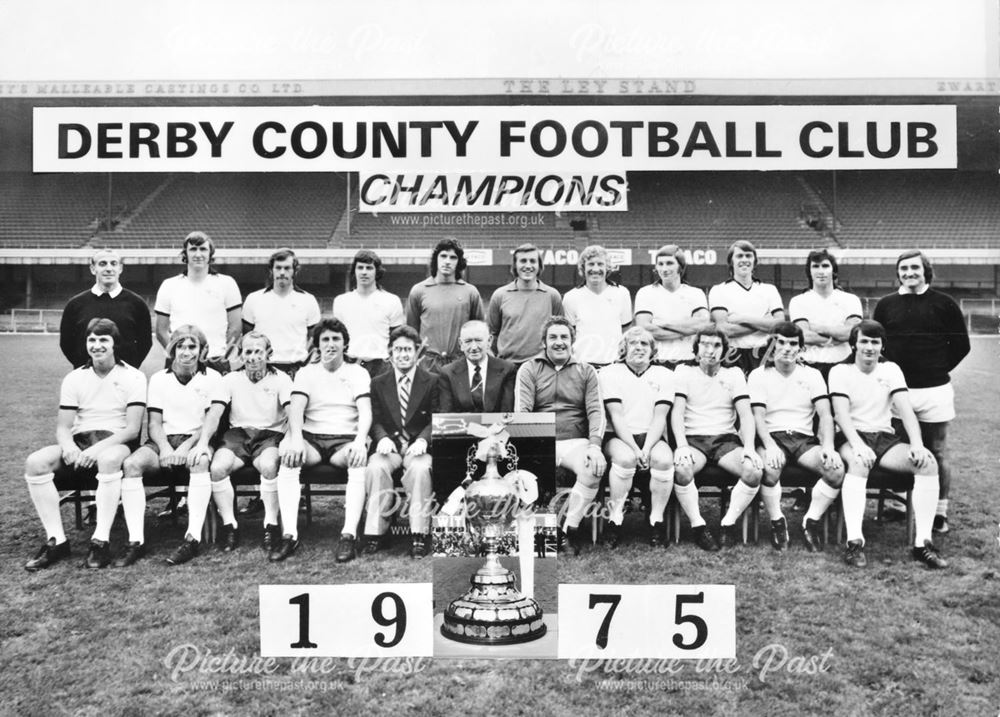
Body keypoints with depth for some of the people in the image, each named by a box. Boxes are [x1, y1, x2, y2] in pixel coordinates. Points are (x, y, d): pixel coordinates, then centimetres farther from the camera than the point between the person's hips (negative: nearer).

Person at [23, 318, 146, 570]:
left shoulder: (133, 377, -1)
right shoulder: (74, 378, 11)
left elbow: (133, 429, -8)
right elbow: (63, 426, 7)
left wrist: (98, 448, -23)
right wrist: (67, 445, -17)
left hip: (116, 443, -4)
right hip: (78, 442, 4)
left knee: (108, 459, -39)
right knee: (35, 463, -23)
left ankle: (101, 541, -28)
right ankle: (56, 540, -14)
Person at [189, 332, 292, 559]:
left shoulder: (280, 379, 4)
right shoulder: (231, 379, 10)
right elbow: (215, 412, 0)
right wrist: (203, 442, -16)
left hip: (270, 434, -2)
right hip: (238, 433, 3)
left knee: (268, 465, -34)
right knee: (217, 467, -27)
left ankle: (271, 525, -20)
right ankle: (229, 525, -12)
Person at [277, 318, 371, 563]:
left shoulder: (358, 373, 11)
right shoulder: (306, 373, 13)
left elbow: (365, 411, -3)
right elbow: (296, 408, -4)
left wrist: (360, 441, -24)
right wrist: (296, 440, -24)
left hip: (346, 440, -1)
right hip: (311, 438, 1)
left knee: (360, 460, -35)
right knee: (288, 457, -32)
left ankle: (348, 535, -36)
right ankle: (289, 535, -33)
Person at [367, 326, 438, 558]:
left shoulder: (432, 382, 7)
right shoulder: (378, 384, 14)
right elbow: (375, 420, 6)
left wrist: (423, 440, -18)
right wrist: (382, 438, -16)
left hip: (418, 446, -1)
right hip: (389, 446, 2)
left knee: (420, 468, -34)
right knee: (375, 467, -30)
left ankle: (419, 534, -26)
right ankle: (375, 532, -20)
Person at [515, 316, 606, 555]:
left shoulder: (586, 371, 14)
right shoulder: (529, 370, 11)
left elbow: (596, 411, 4)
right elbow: (522, 411, -1)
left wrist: (595, 446, -15)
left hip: (576, 441, 1)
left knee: (594, 468, -32)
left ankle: (571, 526, -13)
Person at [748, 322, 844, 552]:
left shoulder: (812, 375, 12)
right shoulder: (759, 375, 6)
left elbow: (825, 415, 1)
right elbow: (758, 417, -6)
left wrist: (828, 446, -18)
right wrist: (769, 445, -25)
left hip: (805, 438, 3)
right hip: (772, 437, -2)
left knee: (836, 468, -27)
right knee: (769, 468, -36)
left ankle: (811, 522, -6)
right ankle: (777, 522, -10)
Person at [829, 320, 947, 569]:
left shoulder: (891, 370, 11)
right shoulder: (840, 371, 3)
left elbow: (906, 410, -2)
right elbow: (841, 413, -11)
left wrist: (917, 444, -20)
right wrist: (857, 445, -28)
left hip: (886, 439, 4)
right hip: (853, 438, -3)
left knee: (928, 462, -25)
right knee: (859, 461, -39)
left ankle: (923, 542, -23)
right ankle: (854, 541, -40)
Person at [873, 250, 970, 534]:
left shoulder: (944, 304, 2)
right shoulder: (885, 305, 7)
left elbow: (961, 345, 6)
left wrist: (938, 369, 4)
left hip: (934, 390, -1)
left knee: (936, 452, 6)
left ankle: (940, 512, 15)